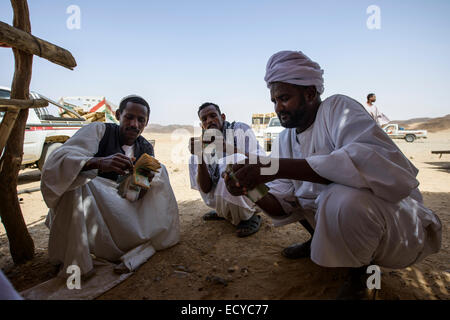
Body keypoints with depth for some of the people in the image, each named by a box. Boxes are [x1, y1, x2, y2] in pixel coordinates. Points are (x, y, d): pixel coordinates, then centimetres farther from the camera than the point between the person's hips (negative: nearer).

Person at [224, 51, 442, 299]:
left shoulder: (338, 108, -18)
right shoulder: (285, 139, 1)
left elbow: (386, 166, -38)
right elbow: (284, 205, -2)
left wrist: (280, 166, -40)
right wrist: (251, 190, -24)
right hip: (330, 213, 7)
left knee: (343, 198, -36)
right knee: (281, 185, 5)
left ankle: (360, 271, -4)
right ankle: (318, 242, 18)